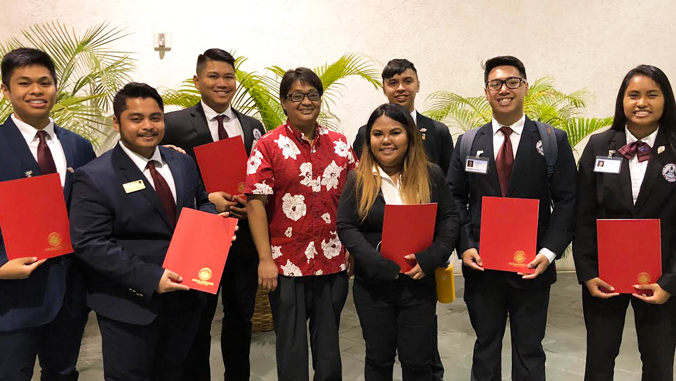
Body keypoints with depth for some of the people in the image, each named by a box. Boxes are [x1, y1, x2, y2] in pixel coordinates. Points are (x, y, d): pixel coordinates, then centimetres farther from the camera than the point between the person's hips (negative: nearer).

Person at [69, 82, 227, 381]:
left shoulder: (183, 163, 5)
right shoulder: (94, 177, -14)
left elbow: (201, 203, 17)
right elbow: (90, 243, -18)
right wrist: (150, 277, -25)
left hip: (184, 297, 6)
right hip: (130, 307, -5)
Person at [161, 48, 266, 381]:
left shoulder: (253, 127, 8)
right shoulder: (174, 124, -4)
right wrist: (206, 199, -18)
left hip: (244, 238, 4)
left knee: (240, 319, 17)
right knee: (197, 323, 10)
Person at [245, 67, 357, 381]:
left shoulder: (338, 143, 7)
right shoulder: (269, 146, -5)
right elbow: (255, 203, -10)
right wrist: (265, 259, -15)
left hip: (334, 263, 3)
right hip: (287, 264, -3)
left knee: (329, 344, 17)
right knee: (291, 347, 10)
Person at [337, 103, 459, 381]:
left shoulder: (431, 175, 2)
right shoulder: (357, 180, -1)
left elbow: (450, 219, 0)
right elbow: (346, 227, -5)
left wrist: (430, 259, -16)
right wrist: (380, 265, -17)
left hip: (419, 283, 0)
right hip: (373, 285, 0)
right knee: (378, 359, 15)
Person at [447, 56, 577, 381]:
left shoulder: (553, 140, -1)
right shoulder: (468, 143, 4)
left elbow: (566, 201, -3)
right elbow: (455, 199, 5)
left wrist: (549, 251, -14)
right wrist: (465, 246, -7)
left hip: (532, 268, -1)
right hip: (481, 267, 2)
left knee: (529, 352, 12)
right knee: (485, 348, 16)